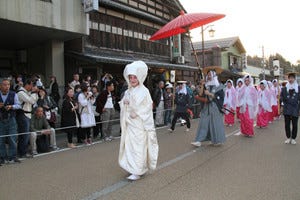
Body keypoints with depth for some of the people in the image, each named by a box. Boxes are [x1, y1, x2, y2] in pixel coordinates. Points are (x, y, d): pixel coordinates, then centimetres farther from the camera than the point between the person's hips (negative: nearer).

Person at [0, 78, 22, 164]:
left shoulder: (13, 94, 1)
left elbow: (18, 105, 1)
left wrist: (11, 106, -18)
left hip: (11, 119, -1)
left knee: (12, 138, 0)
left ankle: (12, 157, 11)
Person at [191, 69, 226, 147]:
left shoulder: (219, 86, 0)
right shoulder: (205, 86, 12)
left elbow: (220, 97, -9)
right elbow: (201, 96, 8)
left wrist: (210, 94, -15)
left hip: (215, 108, -4)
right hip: (206, 108, 4)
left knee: (215, 123, 0)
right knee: (203, 123, -2)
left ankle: (217, 140, 16)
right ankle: (199, 140, -5)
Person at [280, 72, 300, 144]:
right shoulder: (284, 88, 5)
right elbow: (281, 97, 7)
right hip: (287, 109, 1)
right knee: (287, 124, 5)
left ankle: (293, 138, 16)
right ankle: (288, 138, 19)